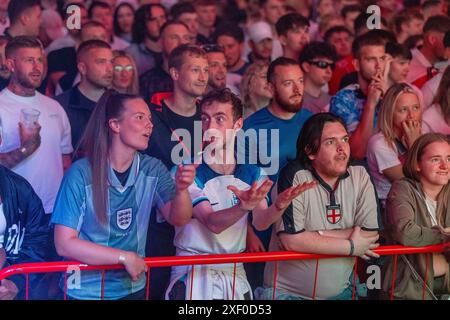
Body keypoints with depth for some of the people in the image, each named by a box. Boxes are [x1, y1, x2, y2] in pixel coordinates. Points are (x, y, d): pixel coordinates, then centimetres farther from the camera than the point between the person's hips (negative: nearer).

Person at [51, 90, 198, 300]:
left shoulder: (153, 169, -4)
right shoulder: (82, 174, -17)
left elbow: (178, 219, -15)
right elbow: (64, 244, -19)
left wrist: (181, 190, -35)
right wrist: (125, 257, -20)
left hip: (133, 288, 4)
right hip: (84, 291, -4)